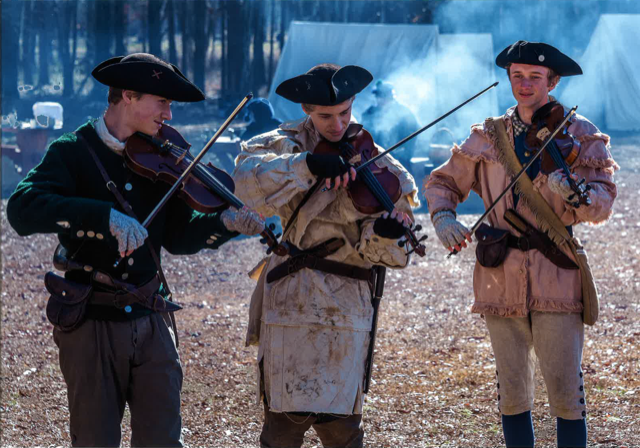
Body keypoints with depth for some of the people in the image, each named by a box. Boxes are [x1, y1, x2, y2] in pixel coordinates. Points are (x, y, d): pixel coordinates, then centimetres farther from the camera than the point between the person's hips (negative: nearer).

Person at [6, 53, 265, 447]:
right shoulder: (73, 153, -9)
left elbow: (178, 236, 8)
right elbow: (22, 210, -26)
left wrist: (224, 223, -12)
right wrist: (107, 216, -36)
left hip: (151, 323, 4)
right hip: (90, 323, -4)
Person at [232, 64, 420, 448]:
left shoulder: (374, 161, 9)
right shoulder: (287, 144, 4)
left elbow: (387, 254, 4)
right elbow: (247, 179, -20)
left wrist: (382, 234, -20)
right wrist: (307, 164, -31)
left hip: (347, 305, 1)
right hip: (292, 299, -1)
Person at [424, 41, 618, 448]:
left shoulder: (580, 135, 1)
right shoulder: (489, 137, 9)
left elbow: (603, 204, -8)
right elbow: (444, 182, 18)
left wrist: (573, 192, -30)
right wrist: (443, 217, -3)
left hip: (557, 276, -3)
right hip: (502, 276, 3)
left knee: (565, 391, -7)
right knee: (513, 393, 7)